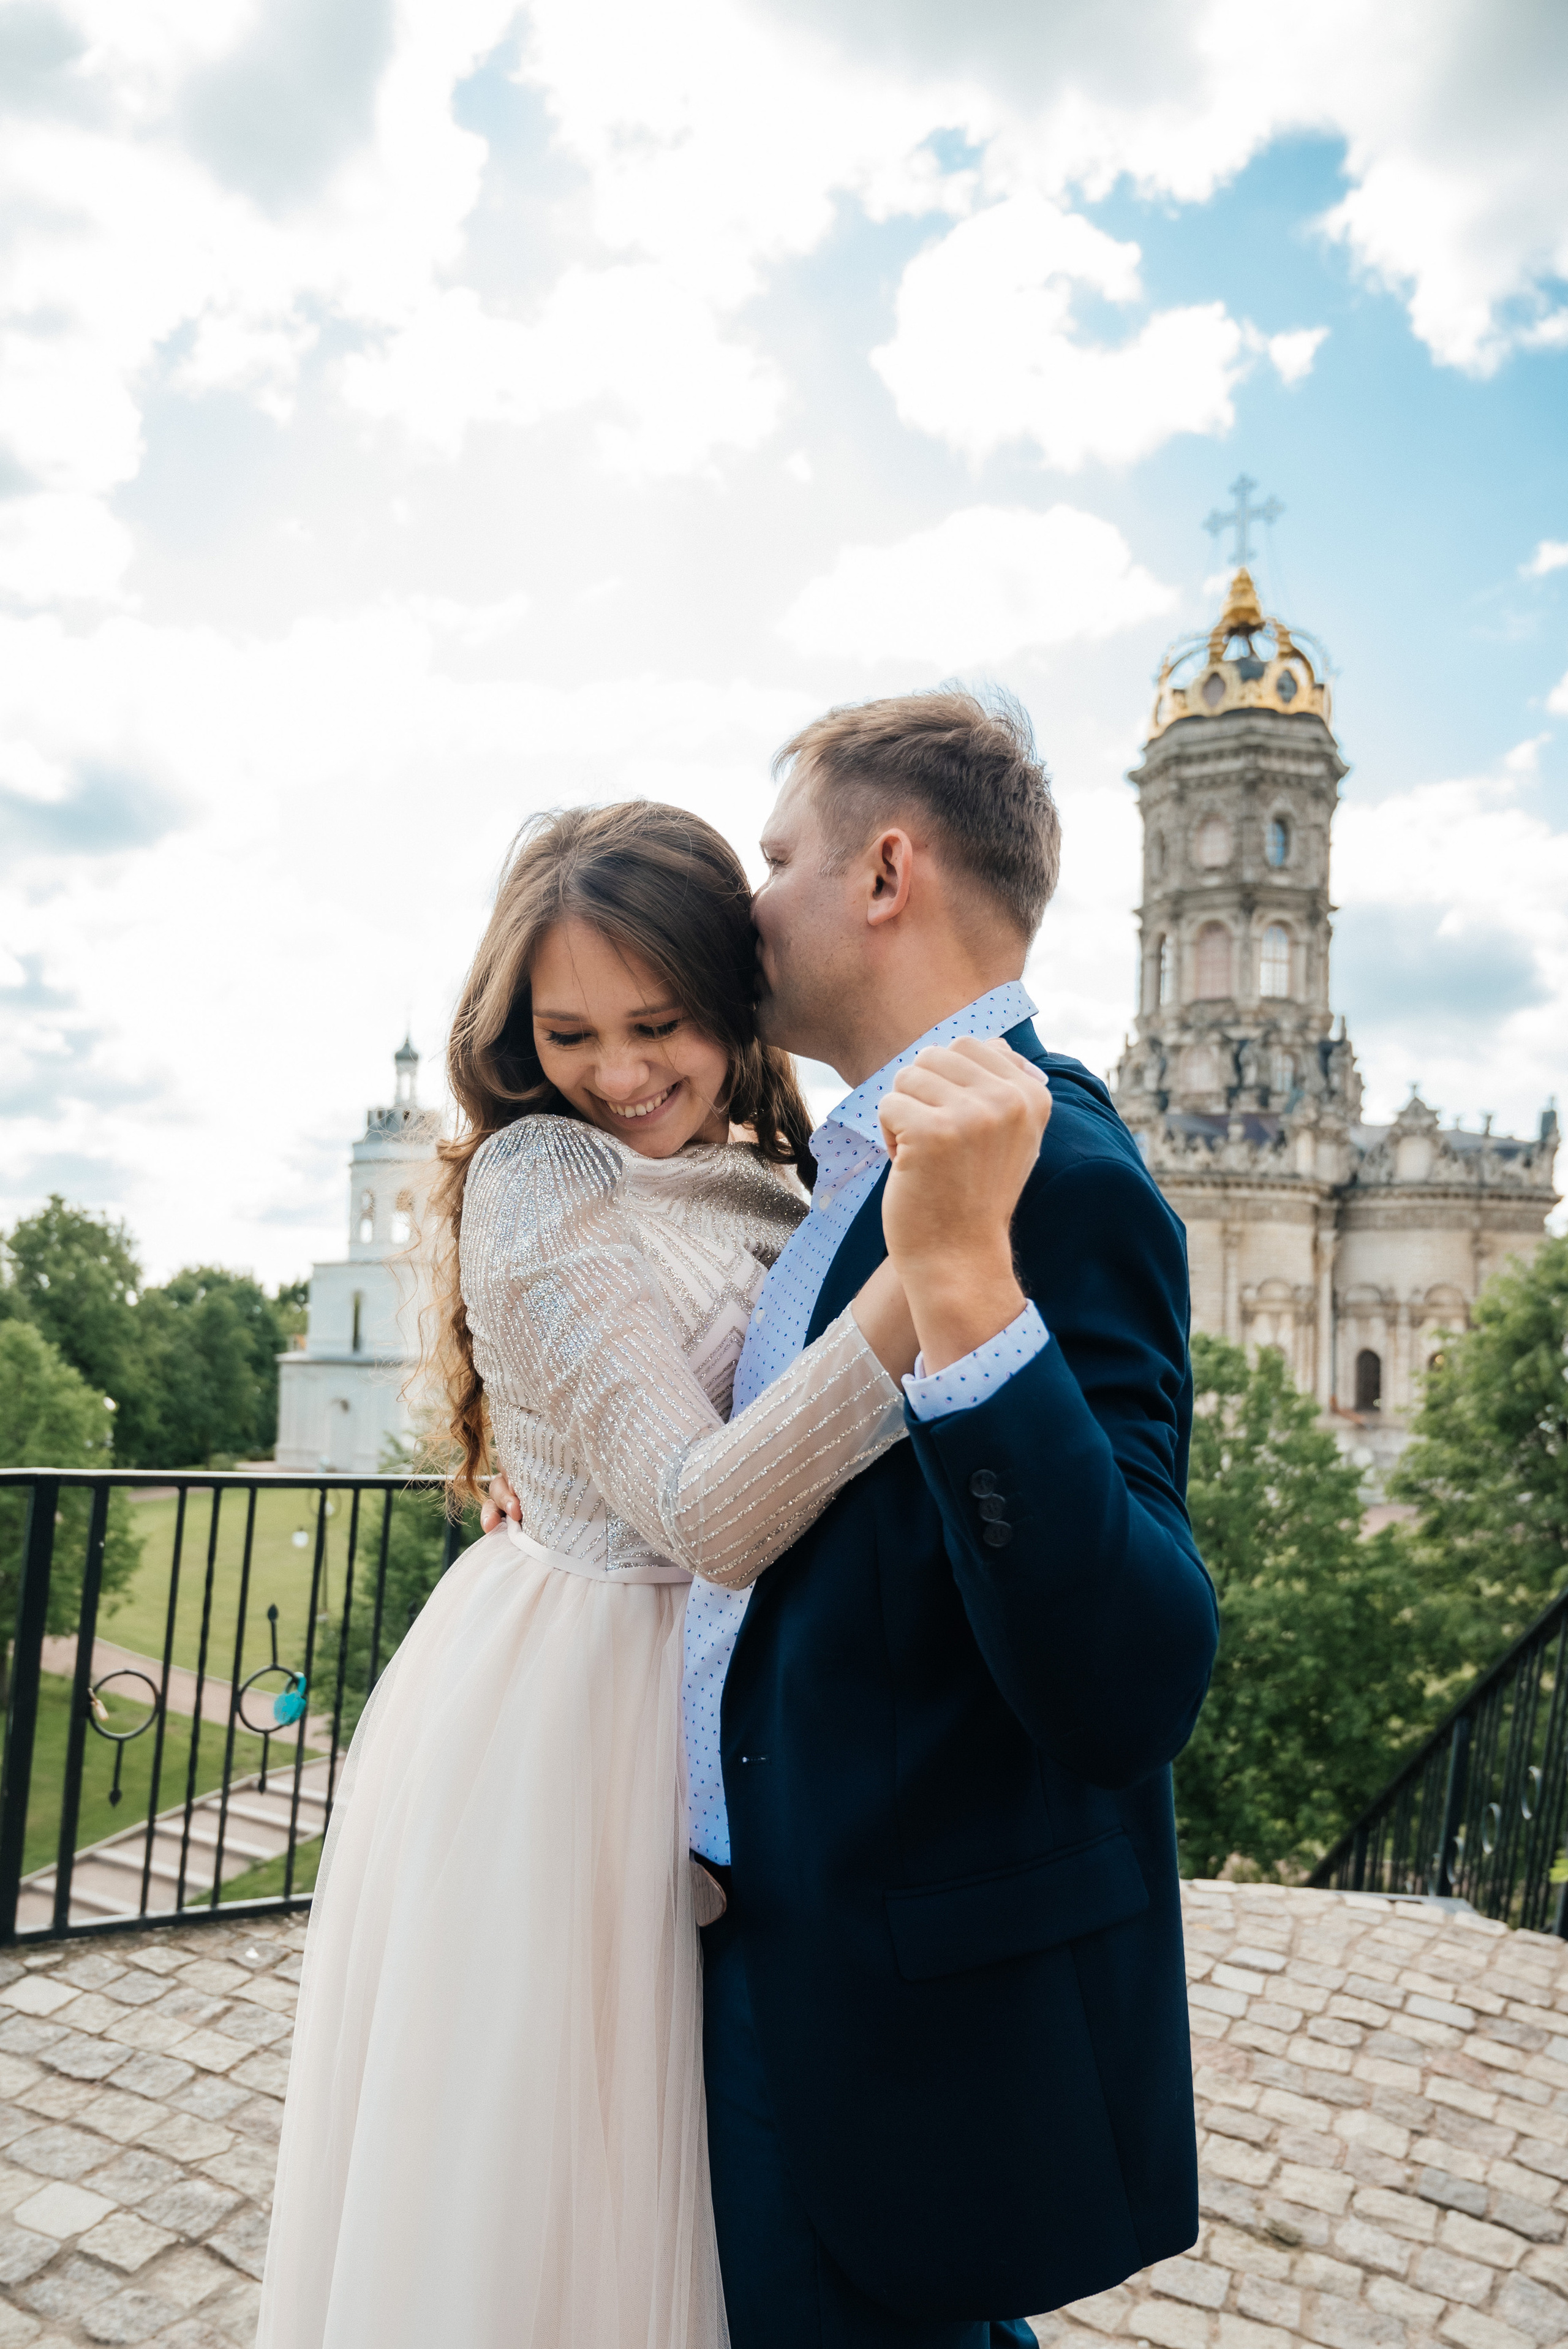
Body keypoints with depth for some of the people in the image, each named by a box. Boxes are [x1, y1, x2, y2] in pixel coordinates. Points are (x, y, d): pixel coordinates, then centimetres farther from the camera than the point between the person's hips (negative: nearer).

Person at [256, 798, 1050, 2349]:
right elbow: (706, 1518, -27)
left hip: (701, 1723, 7)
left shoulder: (763, 1192, 6)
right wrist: (930, 1255, -37)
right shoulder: (532, 1174, -17)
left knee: (659, 2191, 24)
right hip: (557, 1724, -7)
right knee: (536, 2203, 13)